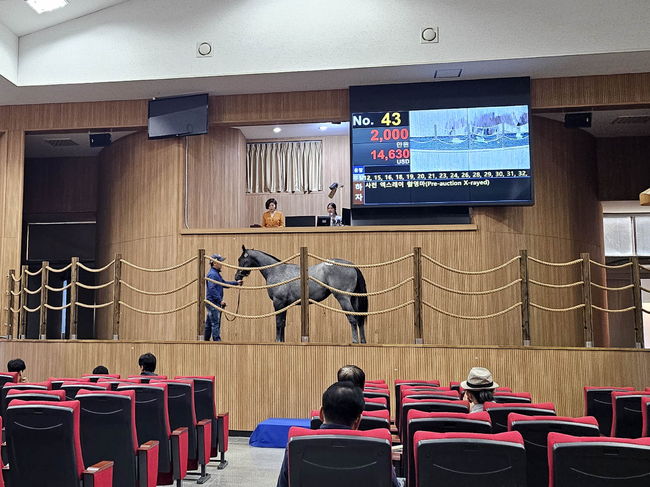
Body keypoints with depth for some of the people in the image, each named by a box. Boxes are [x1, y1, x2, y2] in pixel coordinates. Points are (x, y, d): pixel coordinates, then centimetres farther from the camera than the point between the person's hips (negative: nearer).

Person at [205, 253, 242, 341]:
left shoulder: (217, 274, 16)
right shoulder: (212, 274, -16)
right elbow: (212, 289, -23)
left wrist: (236, 283, 22)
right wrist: (220, 300, -23)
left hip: (214, 303, 10)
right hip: (213, 303, -10)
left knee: (209, 324, 14)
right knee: (216, 324, -9)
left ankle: (206, 341, 21)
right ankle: (217, 340, -8)